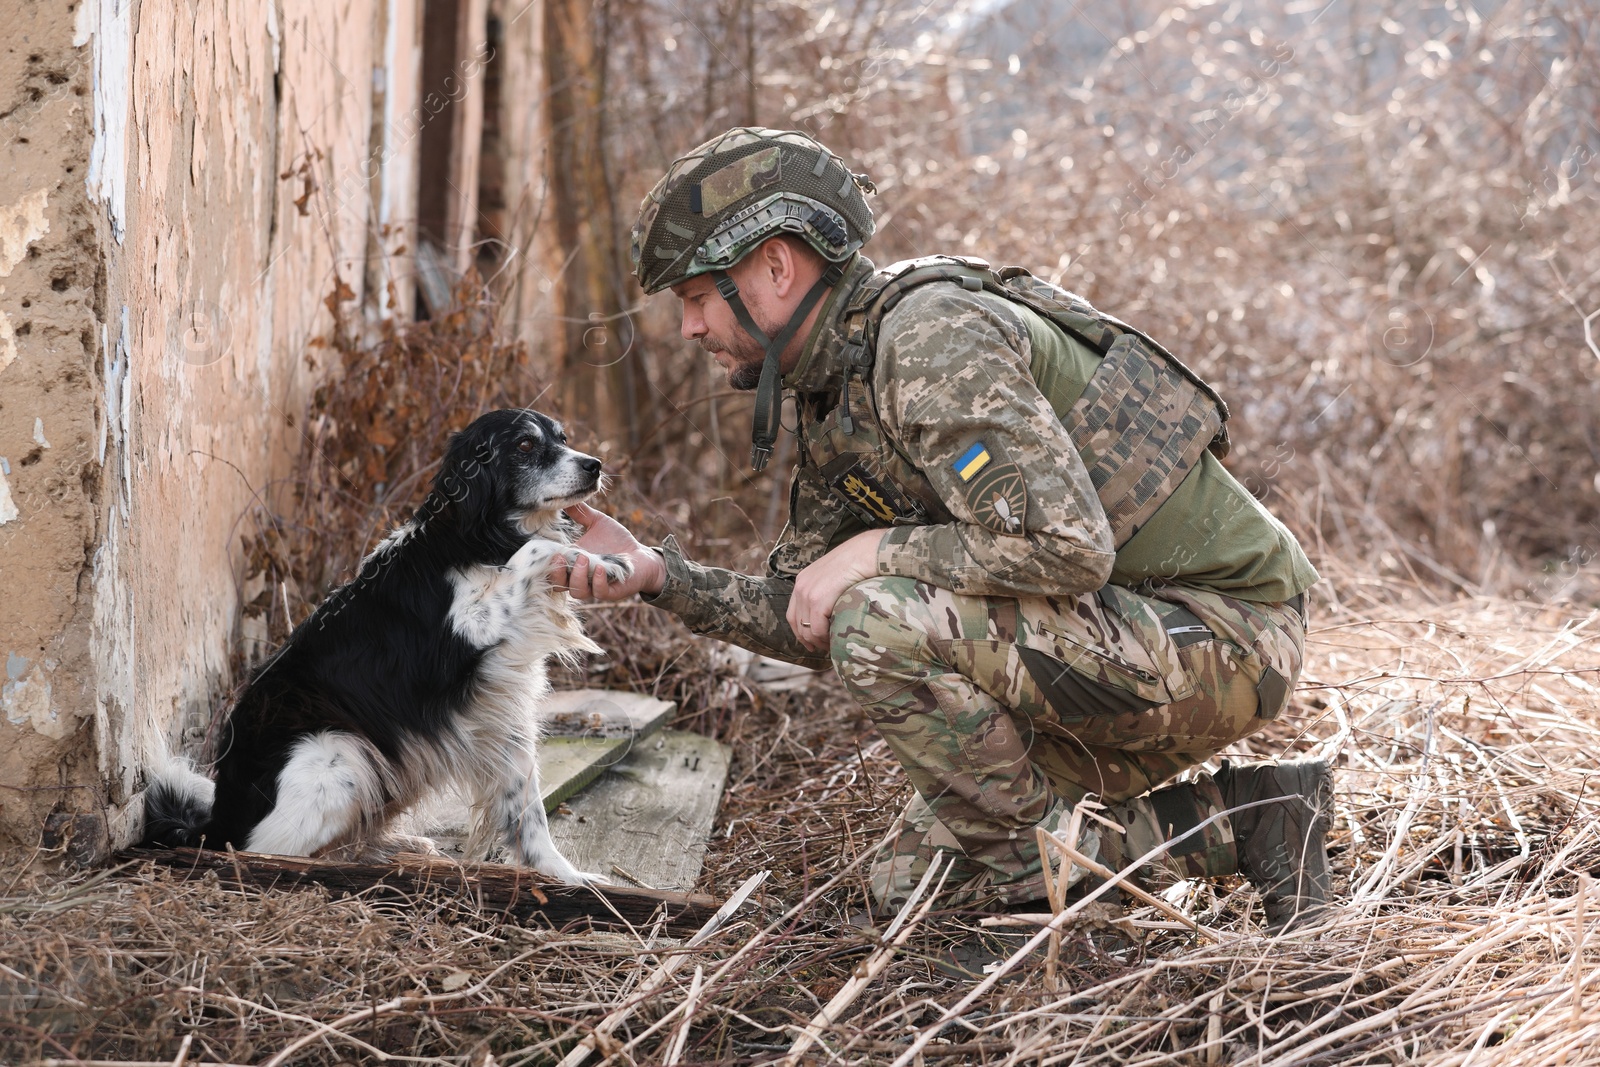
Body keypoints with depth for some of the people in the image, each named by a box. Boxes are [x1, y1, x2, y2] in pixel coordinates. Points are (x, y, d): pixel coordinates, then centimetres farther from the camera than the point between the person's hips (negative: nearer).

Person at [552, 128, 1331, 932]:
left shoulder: (933, 335, -21)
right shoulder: (834, 395, 10)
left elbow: (1066, 547, -31)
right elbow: (808, 620, 14)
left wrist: (874, 554, -20)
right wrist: (658, 573, 1)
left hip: (1218, 633, -10)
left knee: (885, 624, -27)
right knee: (911, 884, 11)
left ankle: (1036, 854, -6)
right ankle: (1234, 823, 11)